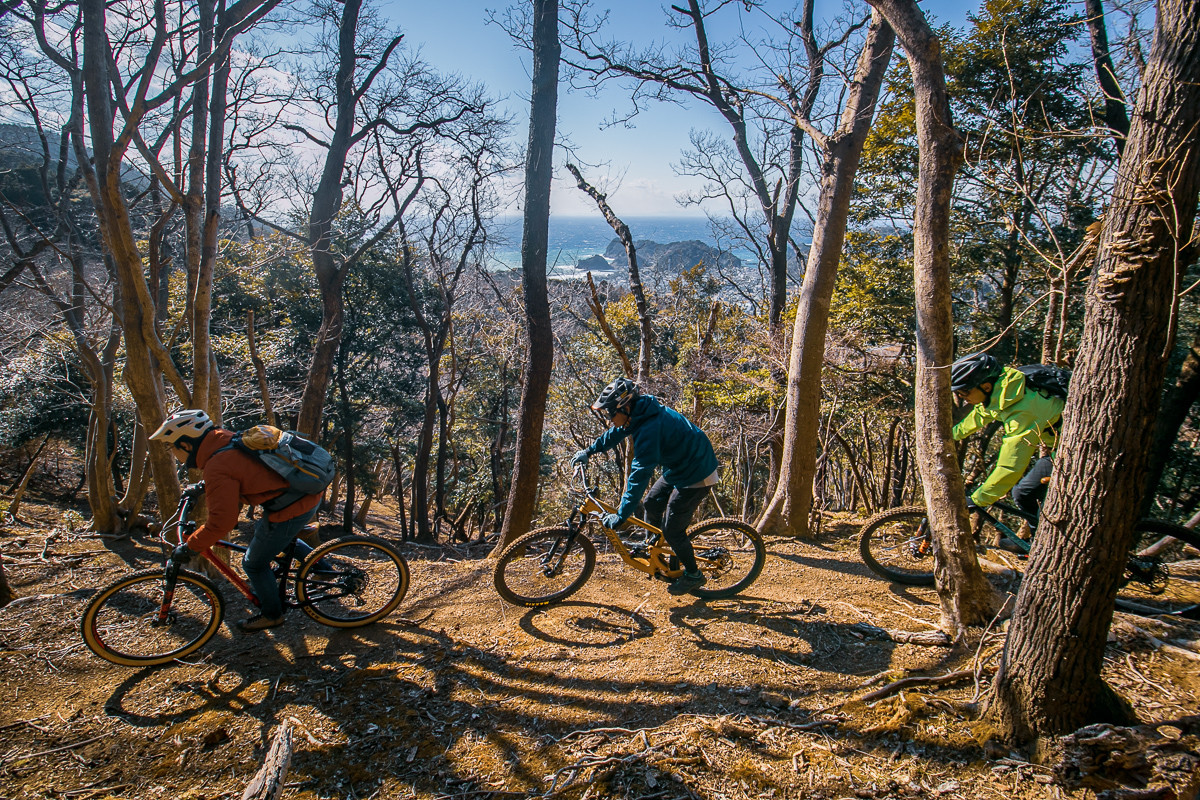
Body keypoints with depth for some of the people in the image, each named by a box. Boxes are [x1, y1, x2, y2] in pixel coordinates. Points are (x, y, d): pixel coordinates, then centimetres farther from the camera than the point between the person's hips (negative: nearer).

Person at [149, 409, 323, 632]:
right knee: (271, 534, 36)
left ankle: (271, 615, 31)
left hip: (290, 510, -9)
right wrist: (200, 488, 39)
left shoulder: (218, 467, -19)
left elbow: (221, 522, -20)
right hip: (311, 495, 9)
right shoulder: (228, 439, 9)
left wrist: (189, 547, -6)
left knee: (254, 564, 13)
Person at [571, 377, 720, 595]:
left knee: (672, 529, -1)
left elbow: (640, 475, -32)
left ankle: (693, 575, 20)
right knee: (652, 504, 17)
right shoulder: (641, 412, -2)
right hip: (678, 467, 10)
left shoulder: (650, 429, -31)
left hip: (695, 476, -10)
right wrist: (589, 451, 26)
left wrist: (621, 516, -29)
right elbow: (616, 433, 19)